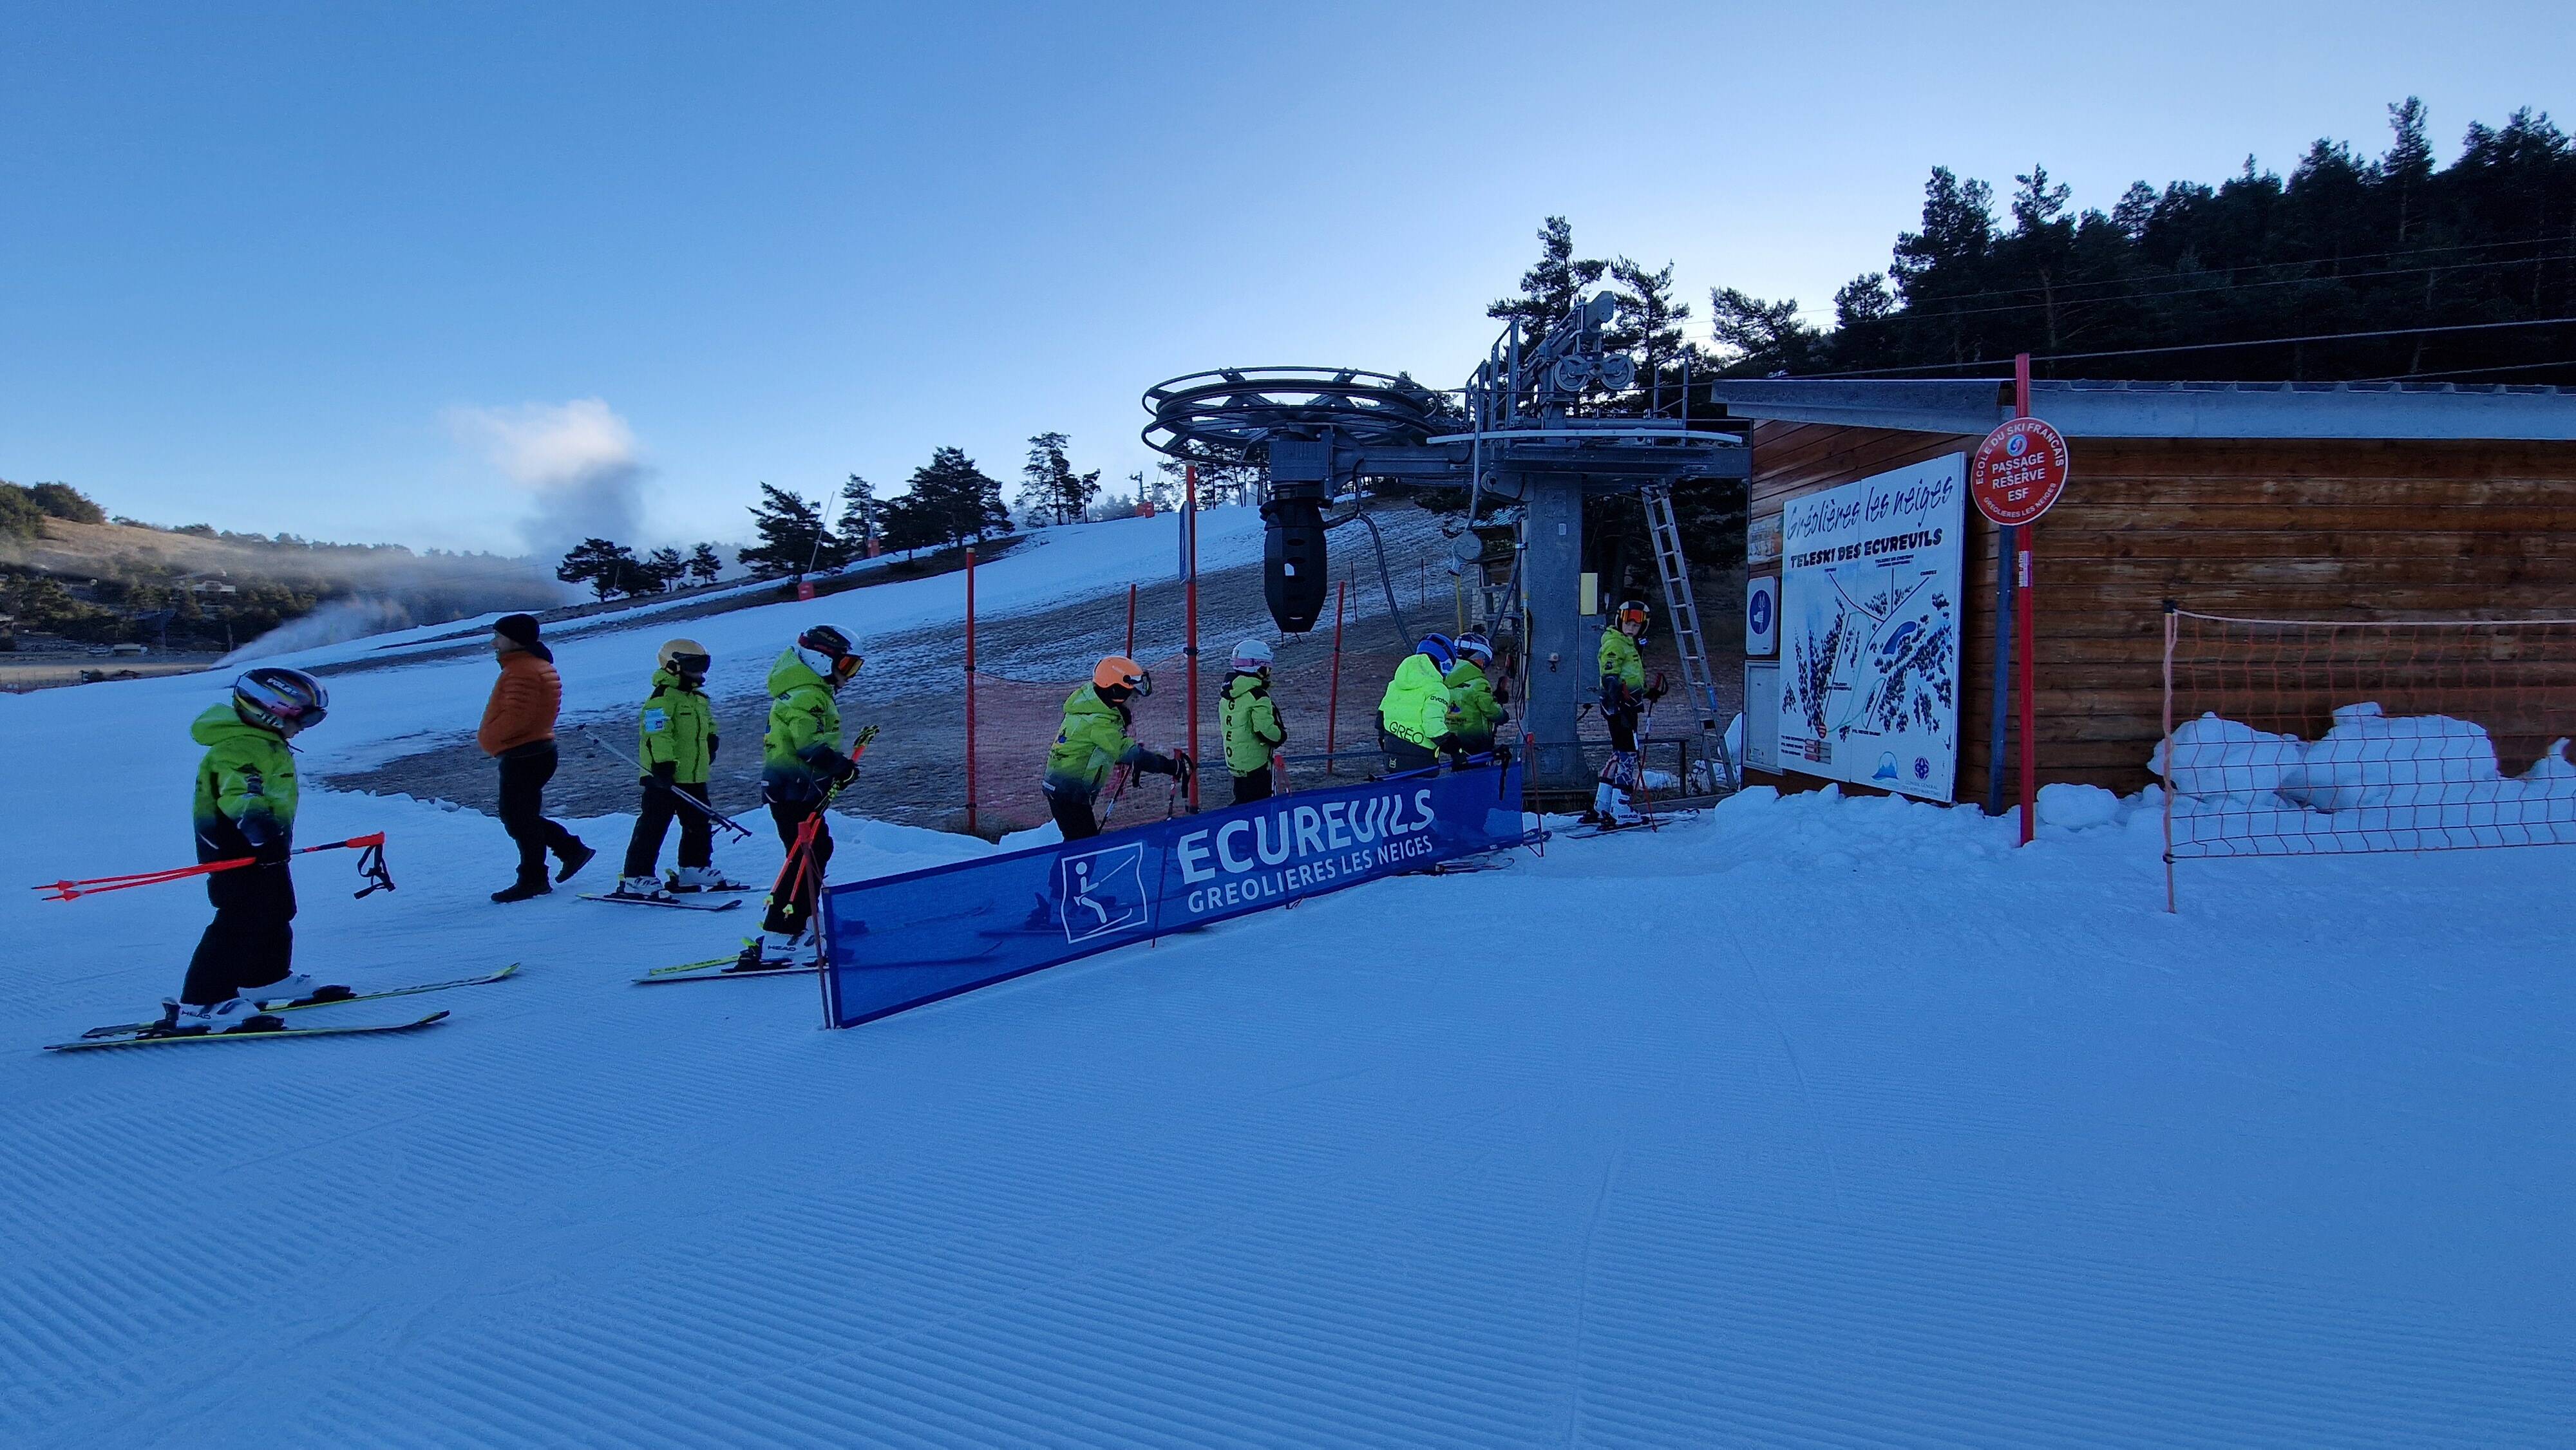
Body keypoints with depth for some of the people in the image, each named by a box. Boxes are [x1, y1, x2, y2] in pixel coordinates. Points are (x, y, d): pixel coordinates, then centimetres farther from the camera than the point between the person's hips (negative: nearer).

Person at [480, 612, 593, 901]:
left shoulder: (522, 671, -18)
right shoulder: (535, 665, 16)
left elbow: (515, 718, -25)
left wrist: (486, 739, -12)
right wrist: (491, 738, 12)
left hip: (523, 756, -11)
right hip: (536, 751, 11)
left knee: (519, 818, -1)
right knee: (522, 816, 18)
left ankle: (532, 879, 7)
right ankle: (571, 849, 20)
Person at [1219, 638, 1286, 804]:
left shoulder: (1228, 692, 7)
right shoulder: (1257, 696, -20)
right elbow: (1266, 730, -22)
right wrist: (1282, 735, -3)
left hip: (1233, 759, 9)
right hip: (1255, 763, -9)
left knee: (1243, 801, 19)